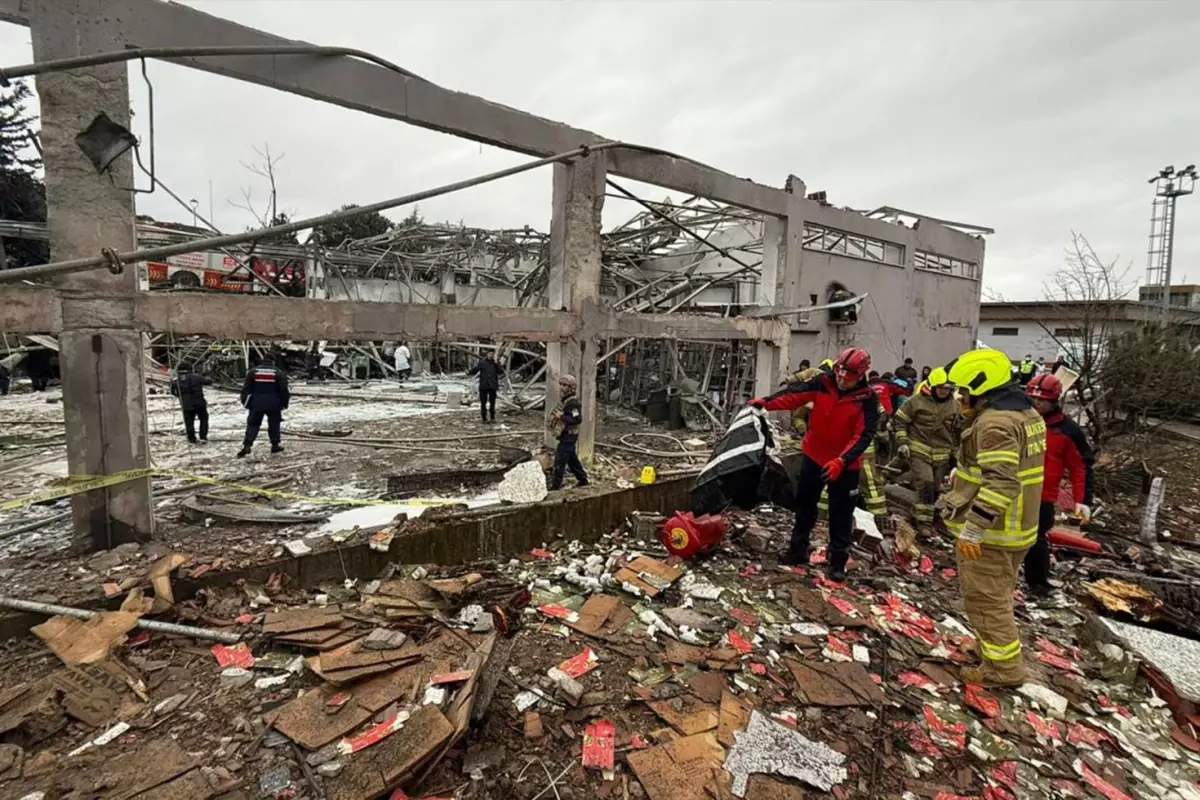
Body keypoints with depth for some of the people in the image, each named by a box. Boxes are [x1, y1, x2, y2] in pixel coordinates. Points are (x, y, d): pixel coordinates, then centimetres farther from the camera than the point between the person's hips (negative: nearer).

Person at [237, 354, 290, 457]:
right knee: (274, 423, 12)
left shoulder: (253, 371, 3)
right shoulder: (279, 372, -2)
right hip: (273, 404, -1)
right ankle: (275, 445, 15)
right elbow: (283, 390, -3)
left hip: (256, 403, 1)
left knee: (253, 424, 7)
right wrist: (284, 403, 7)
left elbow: (246, 388, 3)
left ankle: (247, 445, -7)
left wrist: (245, 401, 13)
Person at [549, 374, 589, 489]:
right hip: (567, 436, 11)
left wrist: (561, 416, -26)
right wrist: (558, 416, 8)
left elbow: (577, 419, -29)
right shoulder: (566, 400, 13)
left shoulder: (573, 402, -20)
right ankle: (583, 480, 33)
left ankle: (555, 486, 1)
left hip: (568, 436, -11)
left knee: (559, 461, -6)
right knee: (572, 459, 20)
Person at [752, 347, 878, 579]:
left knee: (841, 514, 5)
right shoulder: (823, 383, -8)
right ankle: (798, 550, 31)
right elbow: (794, 395, -13)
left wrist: (842, 461, -34)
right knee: (804, 504, 15)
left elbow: (864, 436, -22)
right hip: (813, 456, 4)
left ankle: (838, 561, 21)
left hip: (845, 465, -3)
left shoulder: (867, 399, -16)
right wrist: (766, 402, -28)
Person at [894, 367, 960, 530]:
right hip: (919, 451, -5)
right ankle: (924, 523, -9)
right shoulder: (917, 400, -10)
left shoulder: (954, 405, 5)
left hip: (941, 455, 6)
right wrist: (902, 442, -11)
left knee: (935, 490, 10)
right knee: (925, 486, -17)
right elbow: (900, 420, -4)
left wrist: (955, 454, 18)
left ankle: (917, 515, 30)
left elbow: (956, 431, 17)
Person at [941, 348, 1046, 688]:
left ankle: (1004, 668, 17)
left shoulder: (995, 422, -23)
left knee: (985, 600, 4)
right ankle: (996, 647, 40)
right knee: (997, 596, 25)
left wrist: (972, 528, -29)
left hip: (990, 531, -10)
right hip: (1015, 526, 10)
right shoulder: (1027, 413, 10)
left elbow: (999, 482, -30)